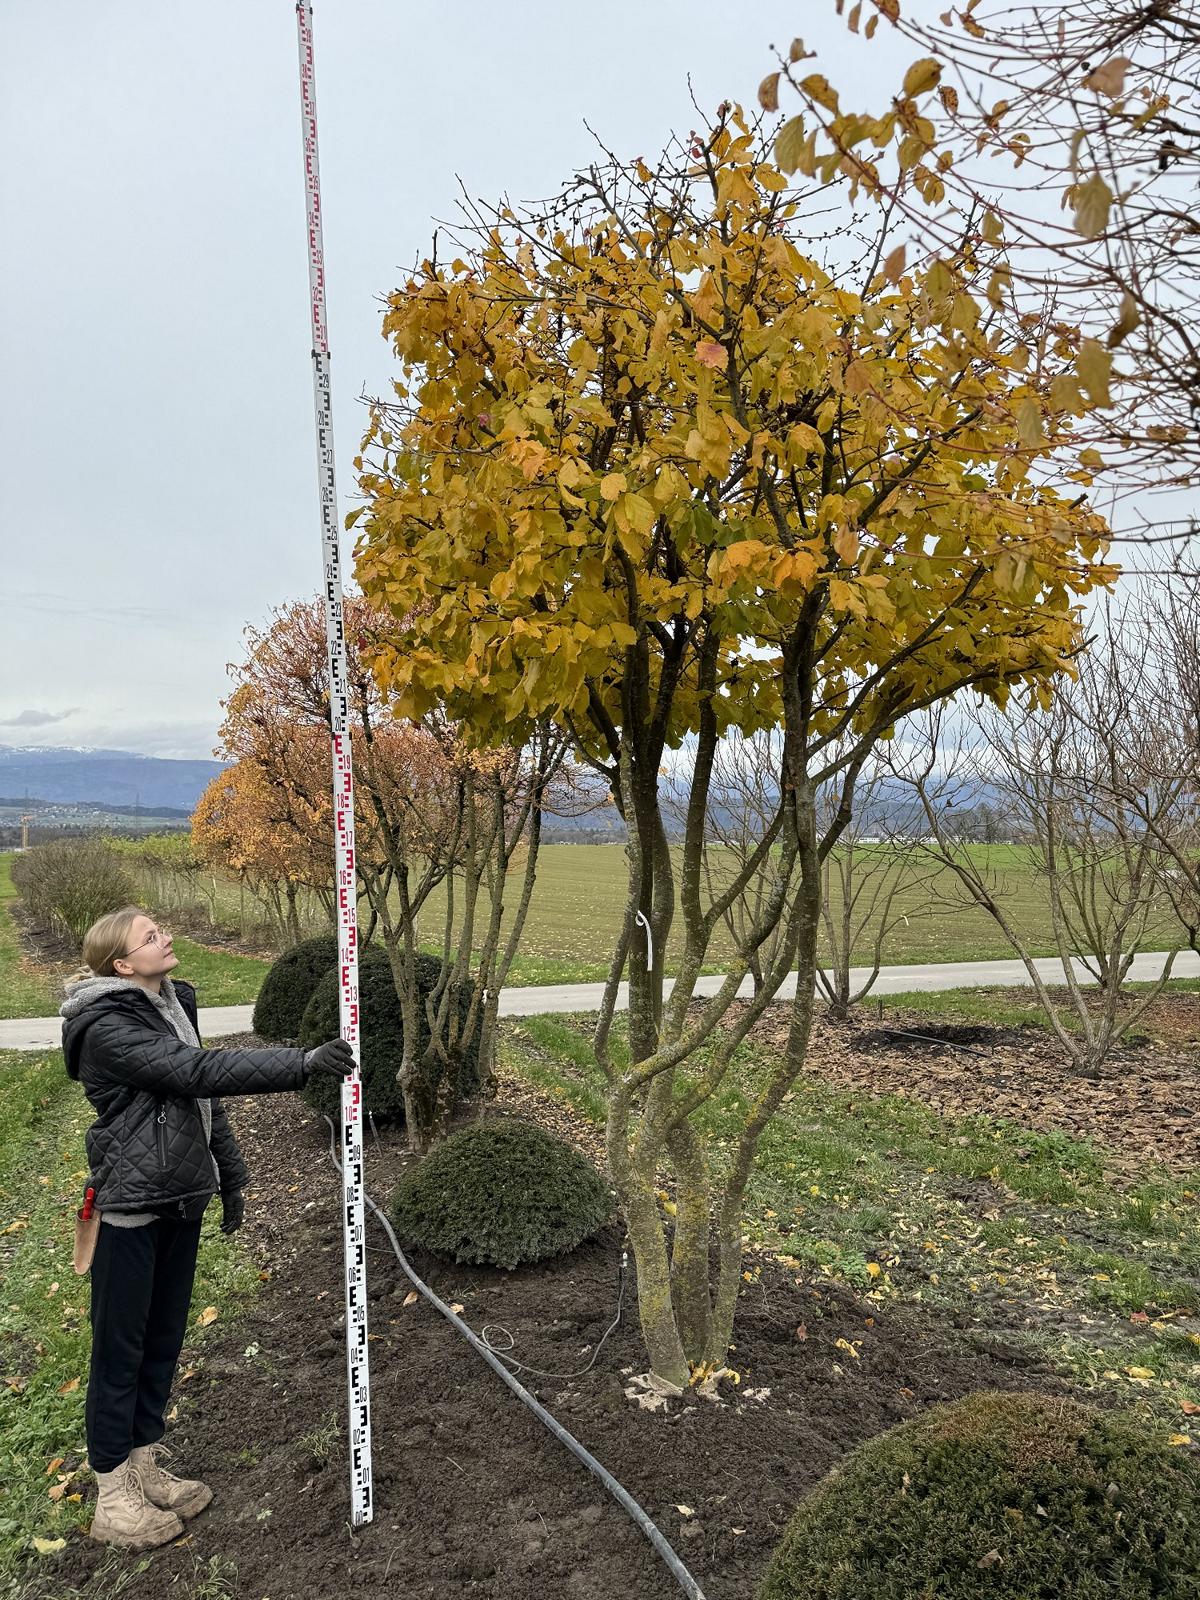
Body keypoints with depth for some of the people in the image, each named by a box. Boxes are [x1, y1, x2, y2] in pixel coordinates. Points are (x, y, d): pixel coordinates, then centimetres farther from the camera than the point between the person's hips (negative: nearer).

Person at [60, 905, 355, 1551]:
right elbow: (199, 1072, -29)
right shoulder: (107, 1027, -19)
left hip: (181, 1199, 8)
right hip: (131, 1206, -8)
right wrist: (304, 1062, -33)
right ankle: (113, 1496, 19)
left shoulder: (174, 1004, 7)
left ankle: (145, 1466, 31)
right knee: (121, 1347, 5)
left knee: (163, 1339, 16)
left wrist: (229, 1174, 17)